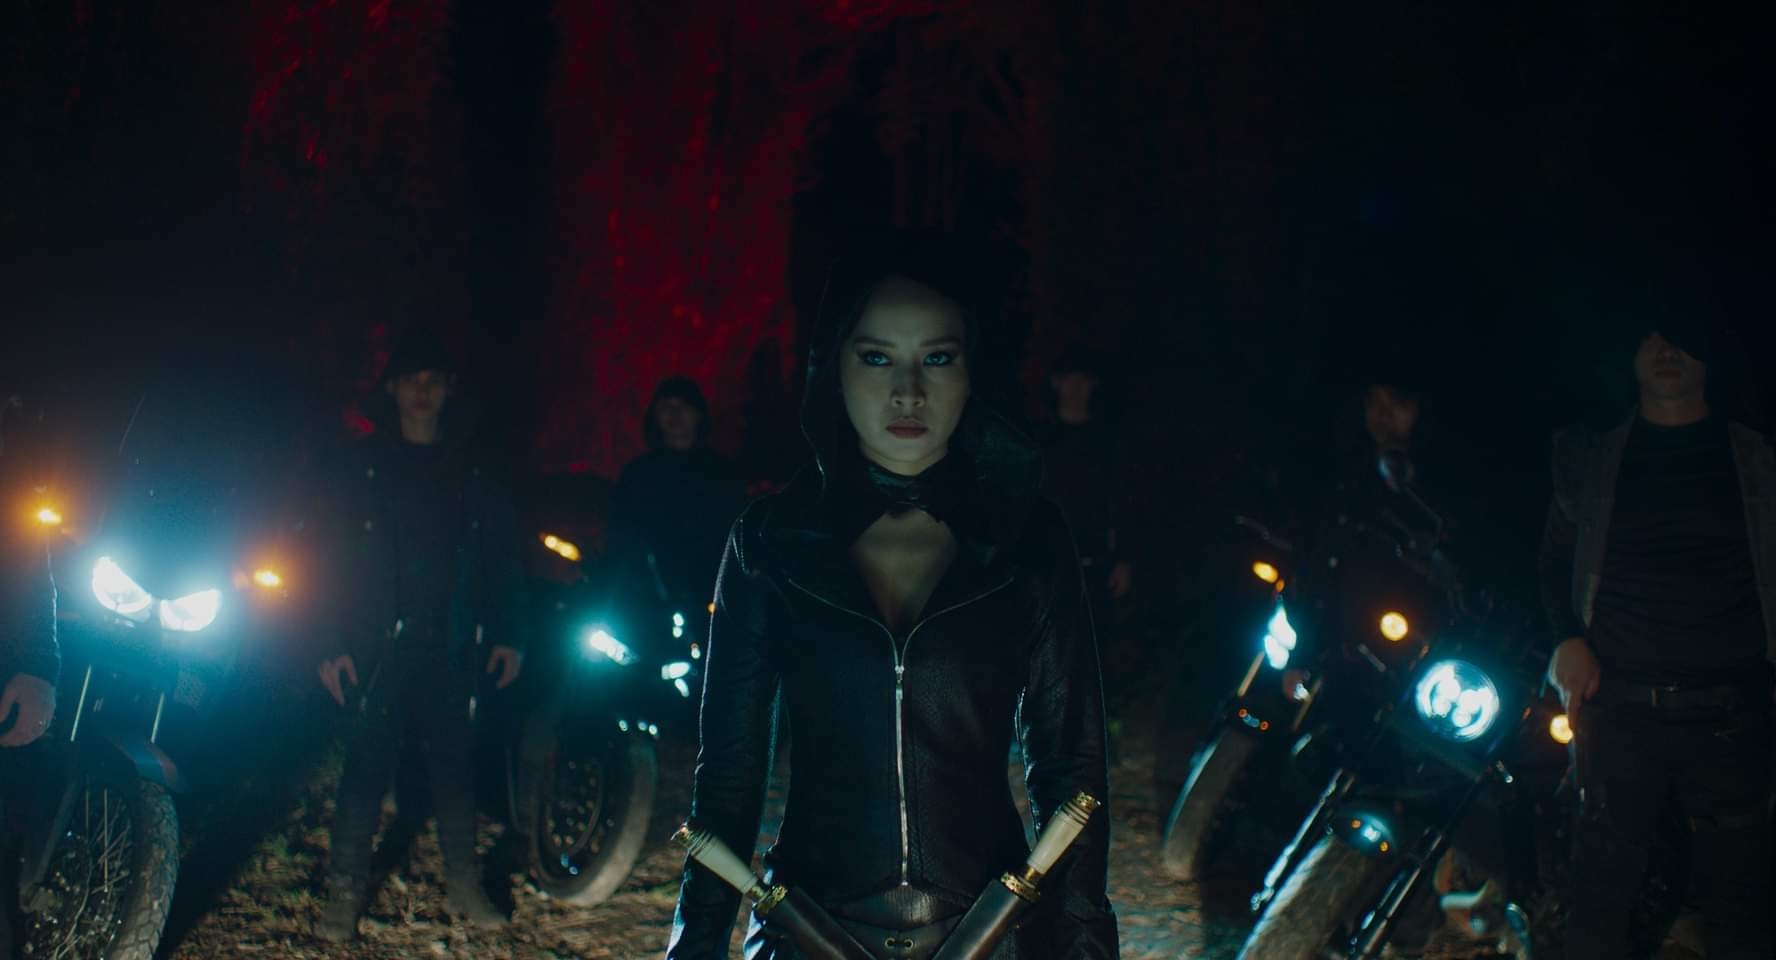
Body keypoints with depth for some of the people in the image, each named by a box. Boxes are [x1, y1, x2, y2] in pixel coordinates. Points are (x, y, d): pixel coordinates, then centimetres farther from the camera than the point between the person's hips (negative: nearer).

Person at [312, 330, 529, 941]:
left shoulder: (471, 469, 11)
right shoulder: (367, 463, 7)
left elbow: (501, 557, 11)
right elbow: (339, 555, 2)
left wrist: (508, 635, 3)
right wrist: (336, 643, -5)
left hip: (452, 644, 2)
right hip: (380, 642, -1)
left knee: (454, 761, 6)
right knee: (367, 761, -3)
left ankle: (463, 883, 17)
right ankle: (345, 891, 6)